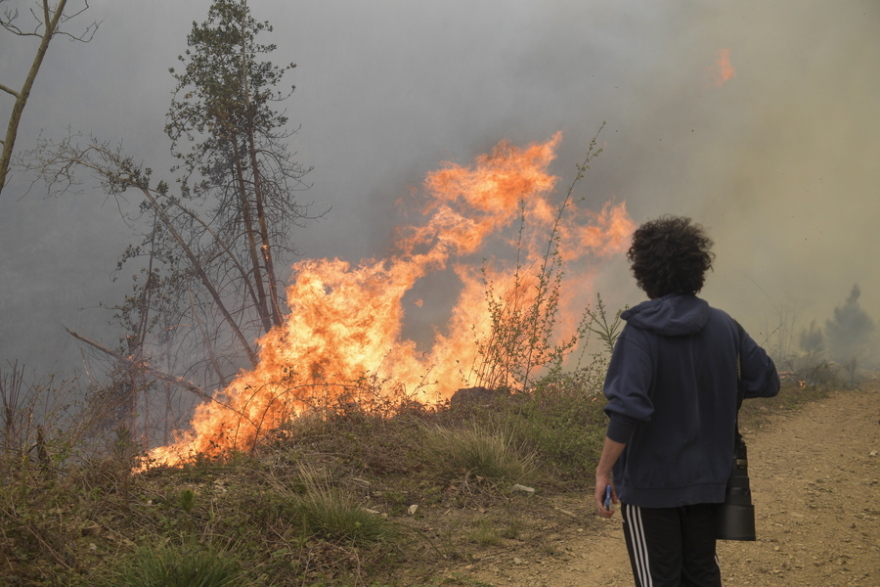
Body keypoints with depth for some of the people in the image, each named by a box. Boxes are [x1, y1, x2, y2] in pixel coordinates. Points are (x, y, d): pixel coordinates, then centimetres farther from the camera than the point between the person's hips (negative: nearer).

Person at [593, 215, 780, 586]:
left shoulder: (641, 332, -19)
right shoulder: (724, 327, -4)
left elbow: (627, 408, -27)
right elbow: (766, 382, 3)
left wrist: (604, 471, -18)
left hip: (650, 482, -4)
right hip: (709, 477, 5)